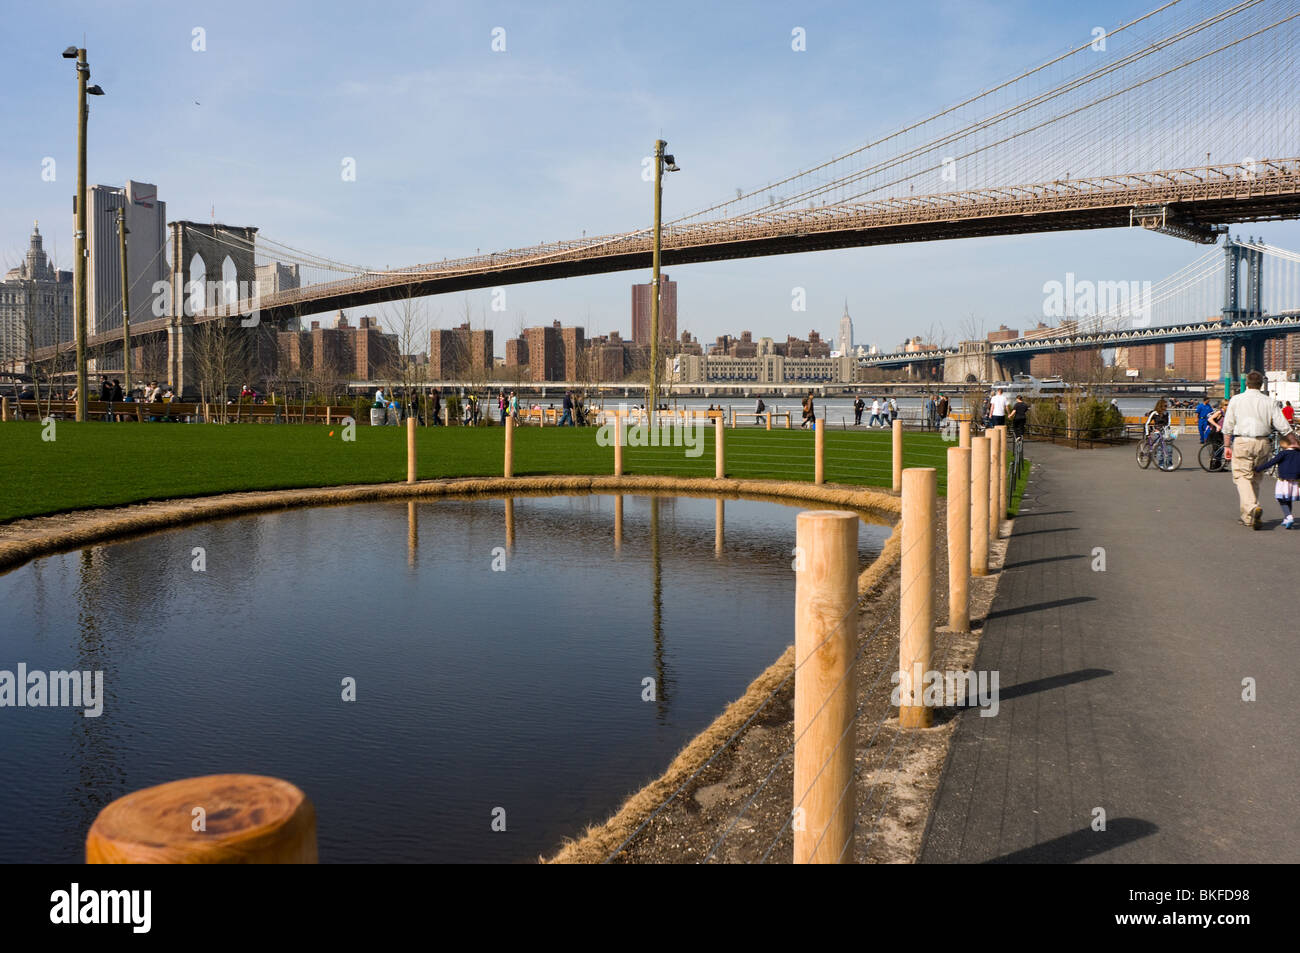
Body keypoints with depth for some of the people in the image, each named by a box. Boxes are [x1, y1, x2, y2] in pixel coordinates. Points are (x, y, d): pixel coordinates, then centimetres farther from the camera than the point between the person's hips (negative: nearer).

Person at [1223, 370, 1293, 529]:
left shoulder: (1236, 400, 1)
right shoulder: (1269, 401, 5)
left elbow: (1228, 426, 0)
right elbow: (1283, 426, 3)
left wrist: (1227, 446, 5)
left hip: (1242, 442, -3)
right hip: (1262, 443, 3)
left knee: (1242, 476, -4)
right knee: (1256, 478, 14)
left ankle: (1252, 508, -28)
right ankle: (1247, 516, 21)